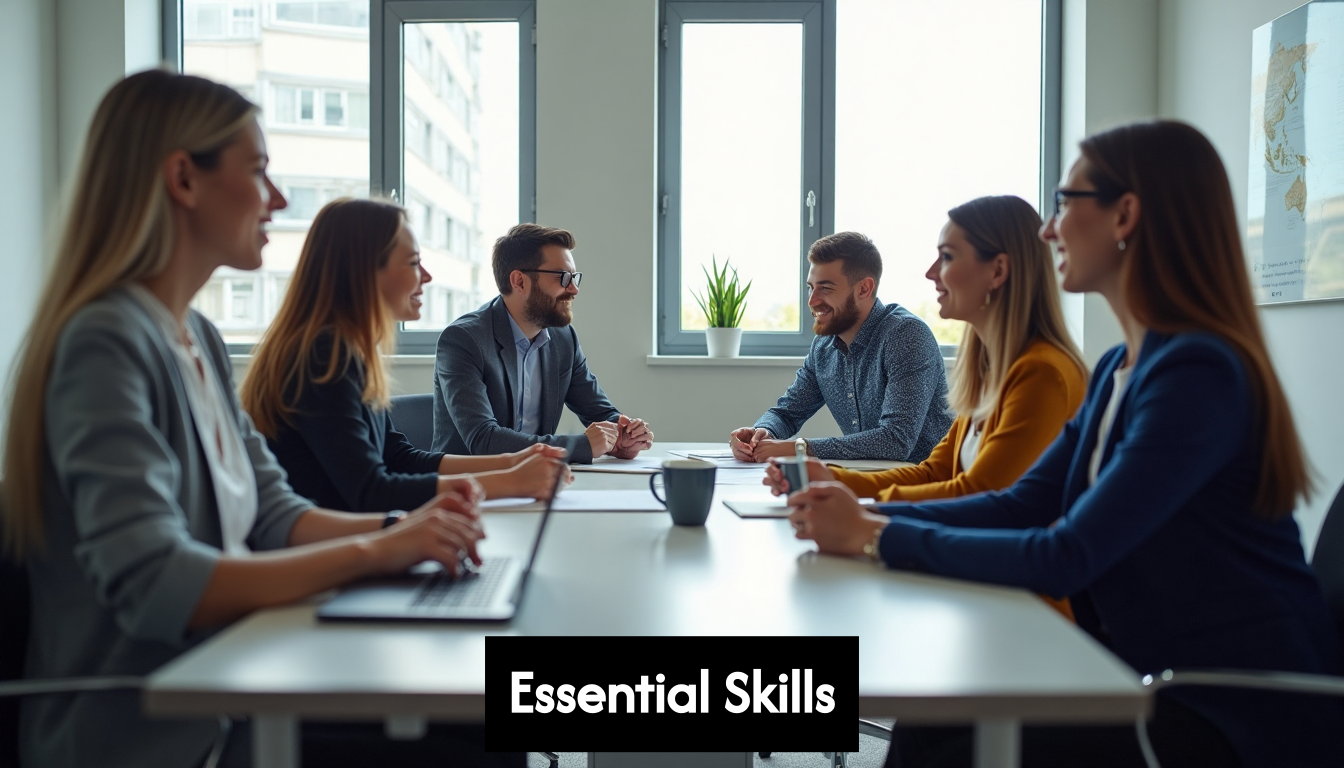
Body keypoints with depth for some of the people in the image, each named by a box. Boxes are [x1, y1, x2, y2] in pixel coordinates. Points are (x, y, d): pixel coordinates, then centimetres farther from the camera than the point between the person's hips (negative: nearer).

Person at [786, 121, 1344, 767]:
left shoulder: (1199, 373, -21)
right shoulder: (1119, 369, 9)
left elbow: (1067, 558, -24)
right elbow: (1022, 503, 6)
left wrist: (877, 537, -18)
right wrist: (866, 515, -5)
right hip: (1155, 675, 8)